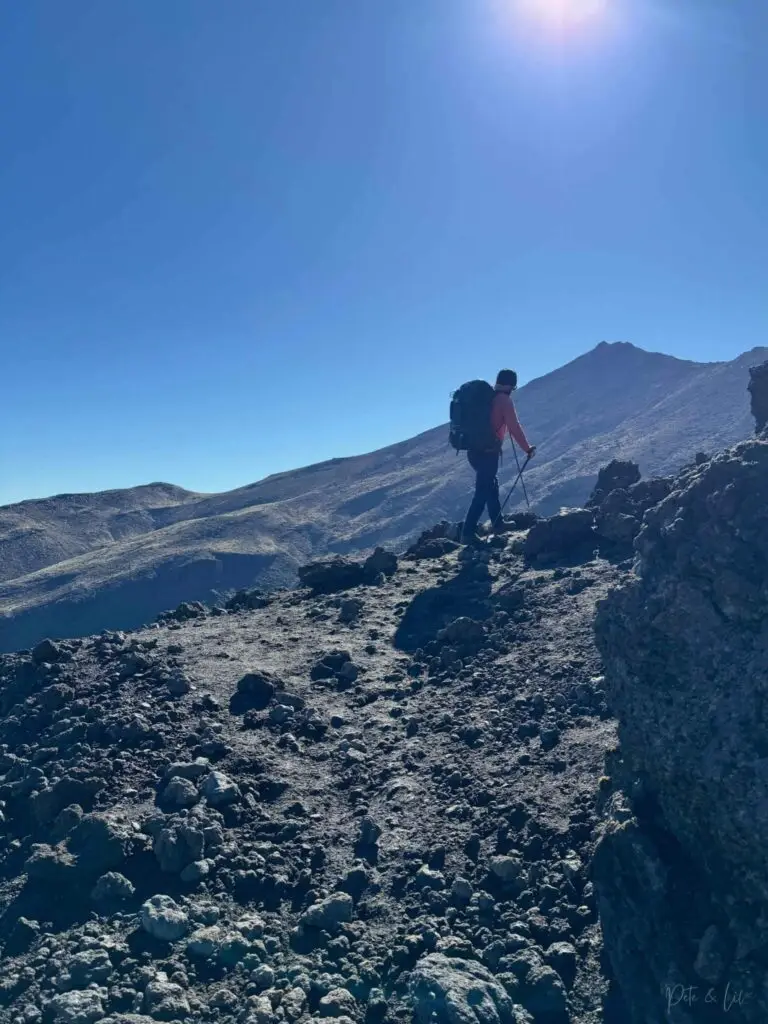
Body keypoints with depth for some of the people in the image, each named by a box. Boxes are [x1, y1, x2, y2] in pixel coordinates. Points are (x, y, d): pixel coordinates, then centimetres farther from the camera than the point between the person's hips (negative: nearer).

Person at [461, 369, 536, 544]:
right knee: (483, 492, -5)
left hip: (473, 449, 8)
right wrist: (528, 448, 0)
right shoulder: (504, 400, -8)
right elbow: (514, 428, -10)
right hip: (488, 452, -8)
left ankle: (498, 523, 32)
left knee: (490, 485, 22)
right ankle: (468, 533, -10)